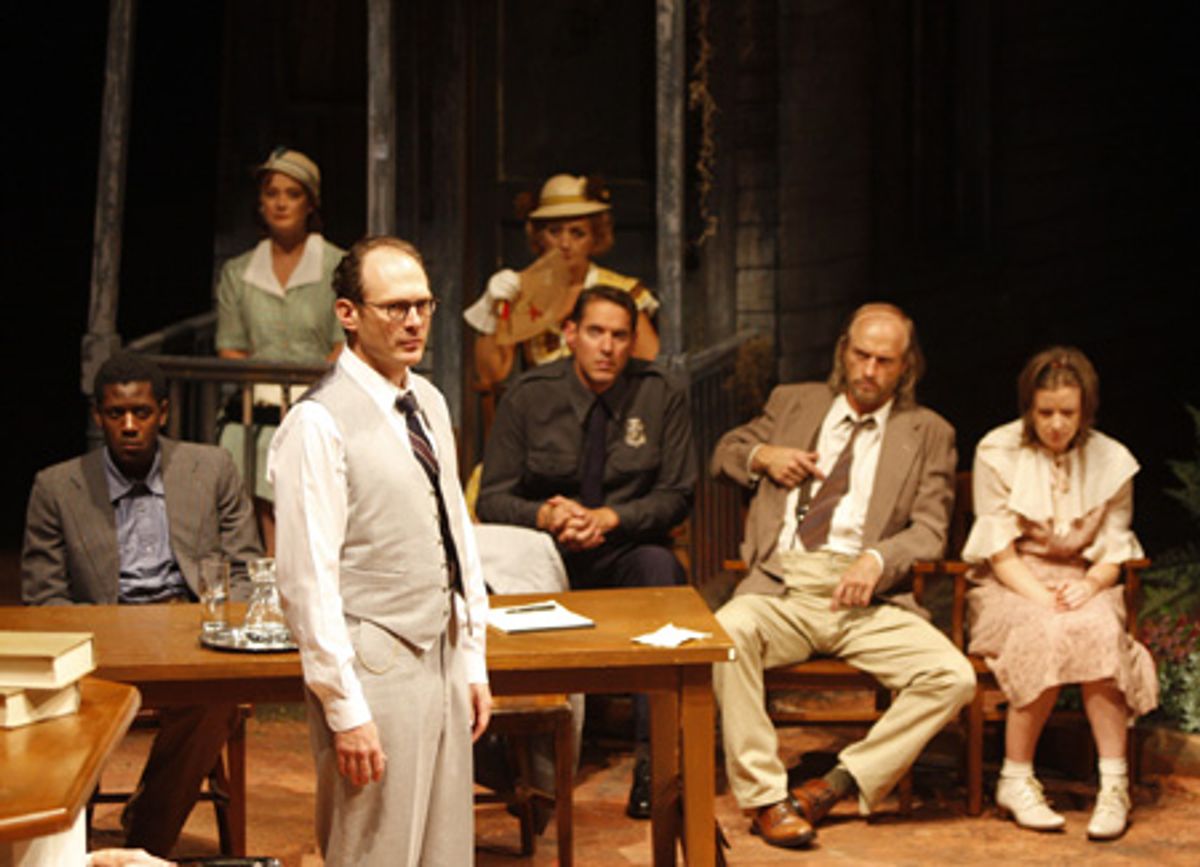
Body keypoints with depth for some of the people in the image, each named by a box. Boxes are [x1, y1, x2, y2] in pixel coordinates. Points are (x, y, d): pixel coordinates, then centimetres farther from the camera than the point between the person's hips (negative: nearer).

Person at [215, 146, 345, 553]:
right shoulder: (237, 273, 16)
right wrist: (263, 388, -5)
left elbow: (346, 347, 1)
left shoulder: (338, 268, 7)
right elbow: (230, 349, 13)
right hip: (256, 413, 2)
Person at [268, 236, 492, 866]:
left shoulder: (429, 403, 11)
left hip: (443, 661, 8)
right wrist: (345, 710, -18)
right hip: (375, 671, -8)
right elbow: (308, 581, -17)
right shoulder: (318, 424, -15)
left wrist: (473, 661, 14)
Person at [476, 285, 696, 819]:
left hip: (624, 551, 0)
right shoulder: (528, 396, 0)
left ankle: (651, 755, -33)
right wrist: (544, 515, -22)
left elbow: (676, 496, 0)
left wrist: (609, 518, -17)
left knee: (658, 565, -35)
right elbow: (492, 499, 0)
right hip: (546, 553, 0)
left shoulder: (660, 395, 1)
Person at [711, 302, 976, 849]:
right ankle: (763, 796, -25)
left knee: (953, 677, -25)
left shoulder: (928, 434, 15)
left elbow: (929, 531, 6)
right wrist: (762, 456, 6)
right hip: (780, 587, 0)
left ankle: (841, 783, -13)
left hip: (867, 599, 0)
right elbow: (724, 452, 29)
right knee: (727, 632, -34)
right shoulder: (794, 403, 21)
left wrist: (876, 560, -14)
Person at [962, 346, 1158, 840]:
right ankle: (1016, 781, -24)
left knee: (1099, 629, -34)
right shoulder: (997, 453, -2)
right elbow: (1000, 552, -6)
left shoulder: (1112, 462, 5)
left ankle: (1114, 784, -31)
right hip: (1009, 587, -2)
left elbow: (1113, 554, 4)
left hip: (1080, 584, 2)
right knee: (1048, 634, -36)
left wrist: (1088, 585, -19)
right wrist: (1040, 597, -22)